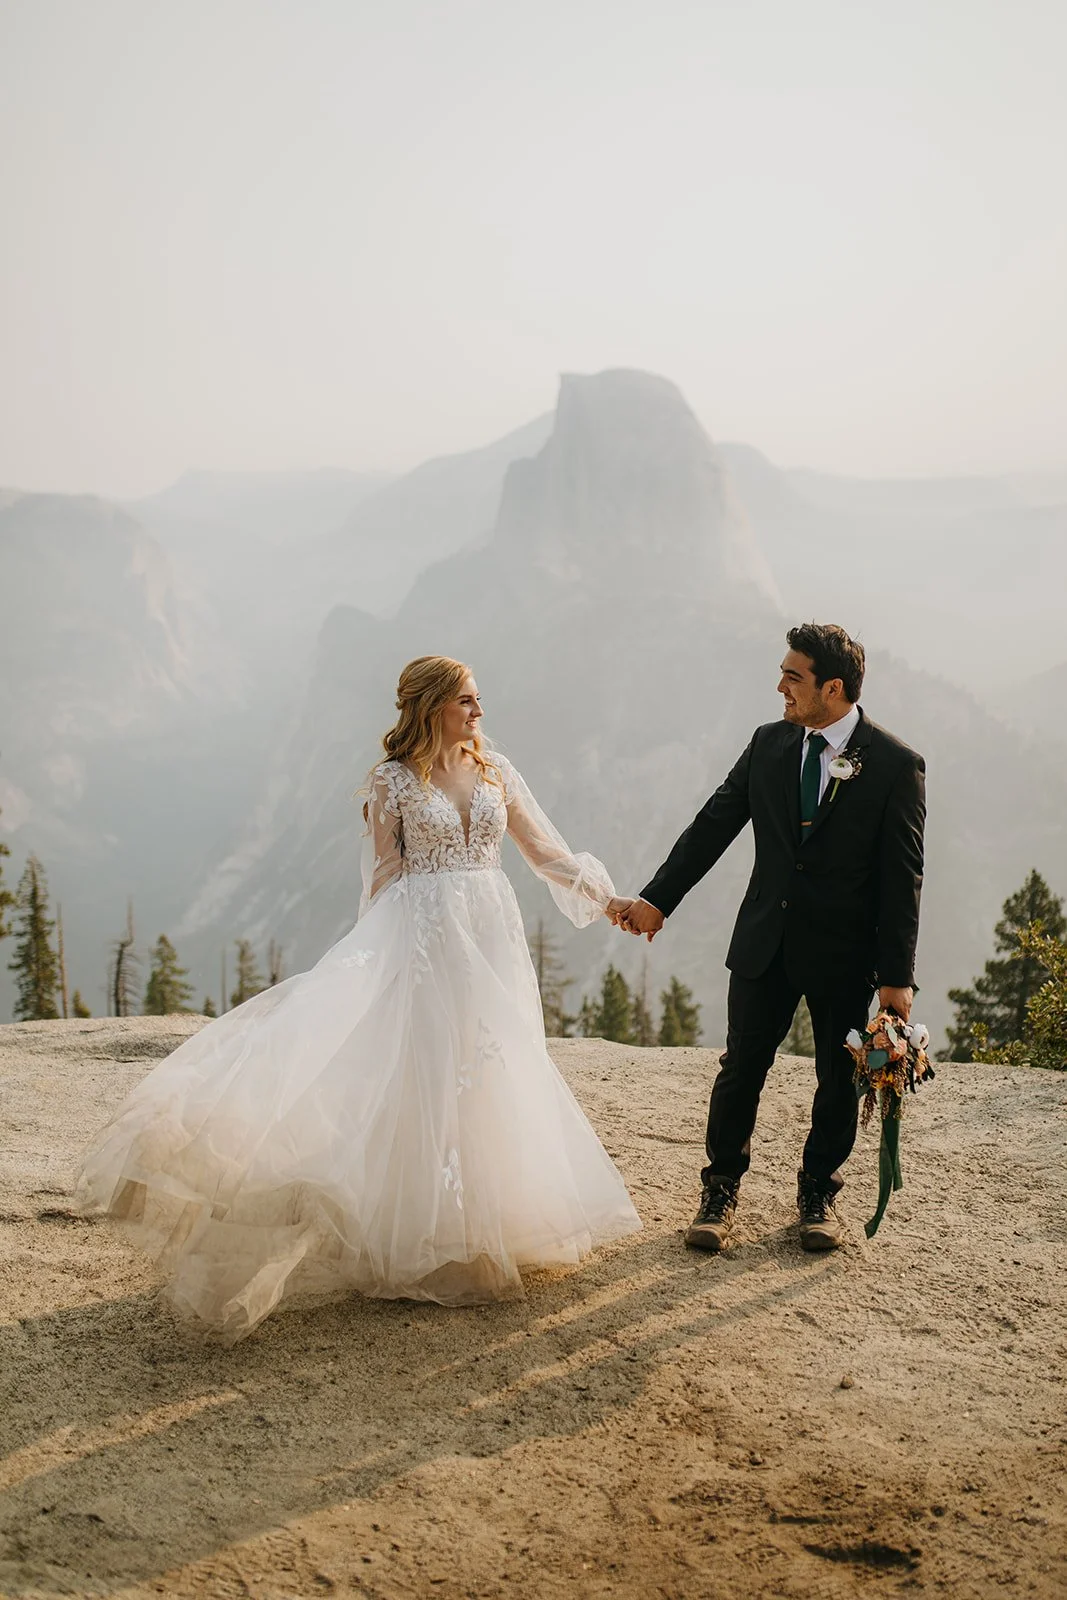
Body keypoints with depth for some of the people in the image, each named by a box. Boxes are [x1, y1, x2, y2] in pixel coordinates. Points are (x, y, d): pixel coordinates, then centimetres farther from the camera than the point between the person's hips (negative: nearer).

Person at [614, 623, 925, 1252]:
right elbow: (713, 825, 5)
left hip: (845, 952, -3)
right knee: (741, 1068, 7)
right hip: (766, 941, 3)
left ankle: (820, 1193, 31)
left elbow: (902, 877, -10)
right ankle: (721, 1191, 23)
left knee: (838, 1080, 11)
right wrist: (657, 900, -1)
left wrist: (897, 976, -12)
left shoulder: (896, 764, -11)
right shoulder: (769, 745, 1)